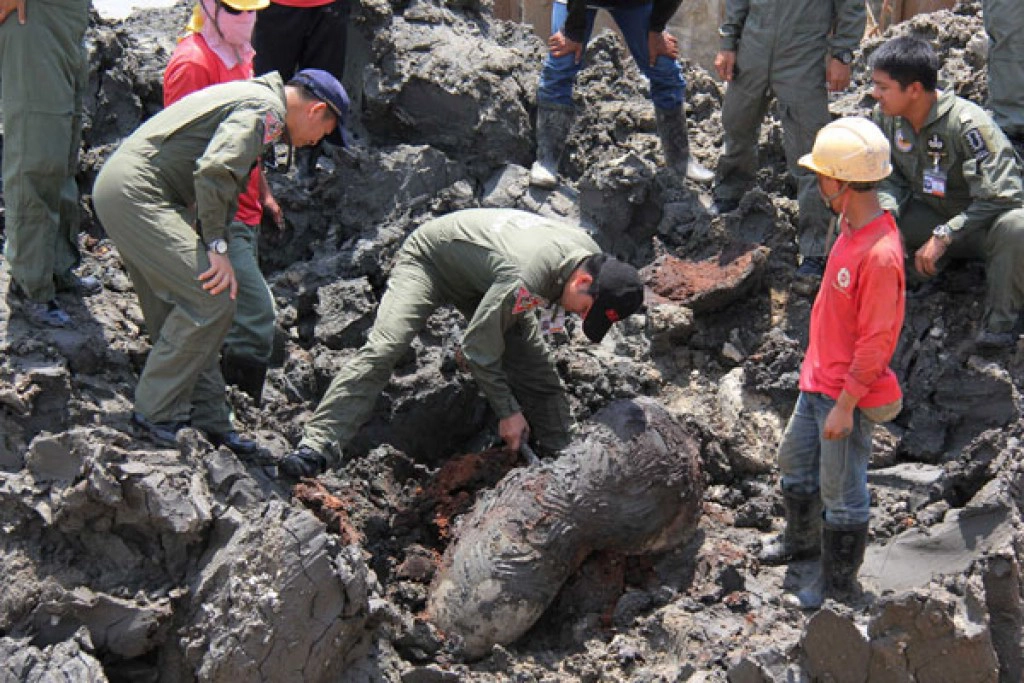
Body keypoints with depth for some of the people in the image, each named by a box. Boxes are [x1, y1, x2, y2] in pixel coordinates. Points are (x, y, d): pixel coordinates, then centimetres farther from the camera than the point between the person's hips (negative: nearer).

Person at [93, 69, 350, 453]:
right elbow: (214, 172, -24)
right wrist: (217, 245, -17)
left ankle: (209, 418, 15)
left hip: (117, 188, 11)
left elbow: (227, 185, 29)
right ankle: (155, 413, -5)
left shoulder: (250, 97, 23)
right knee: (211, 301, -12)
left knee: (178, 309, 12)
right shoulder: (267, 109, -10)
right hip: (137, 193, -11)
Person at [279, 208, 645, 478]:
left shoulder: (592, 257, -18)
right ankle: (318, 446, -30)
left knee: (539, 373, 1)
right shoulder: (526, 278, -43)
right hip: (429, 259, -8)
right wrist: (507, 411, -22)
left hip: (481, 278, 8)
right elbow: (478, 349, -30)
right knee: (381, 349, -26)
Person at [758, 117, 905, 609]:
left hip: (848, 393, -10)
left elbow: (876, 342, -25)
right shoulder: (849, 227, 1)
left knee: (842, 490, 7)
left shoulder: (880, 254, -29)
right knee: (794, 461, 25)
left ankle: (839, 583, 24)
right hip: (818, 380, 10)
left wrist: (846, 404, -20)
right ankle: (802, 539, 49)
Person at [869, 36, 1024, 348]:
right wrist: (885, 210, -22)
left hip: (981, 225, -5)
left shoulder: (967, 123, -28)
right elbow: (890, 179, 2)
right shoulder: (886, 117, -9)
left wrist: (943, 236, -32)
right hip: (935, 217, 5)